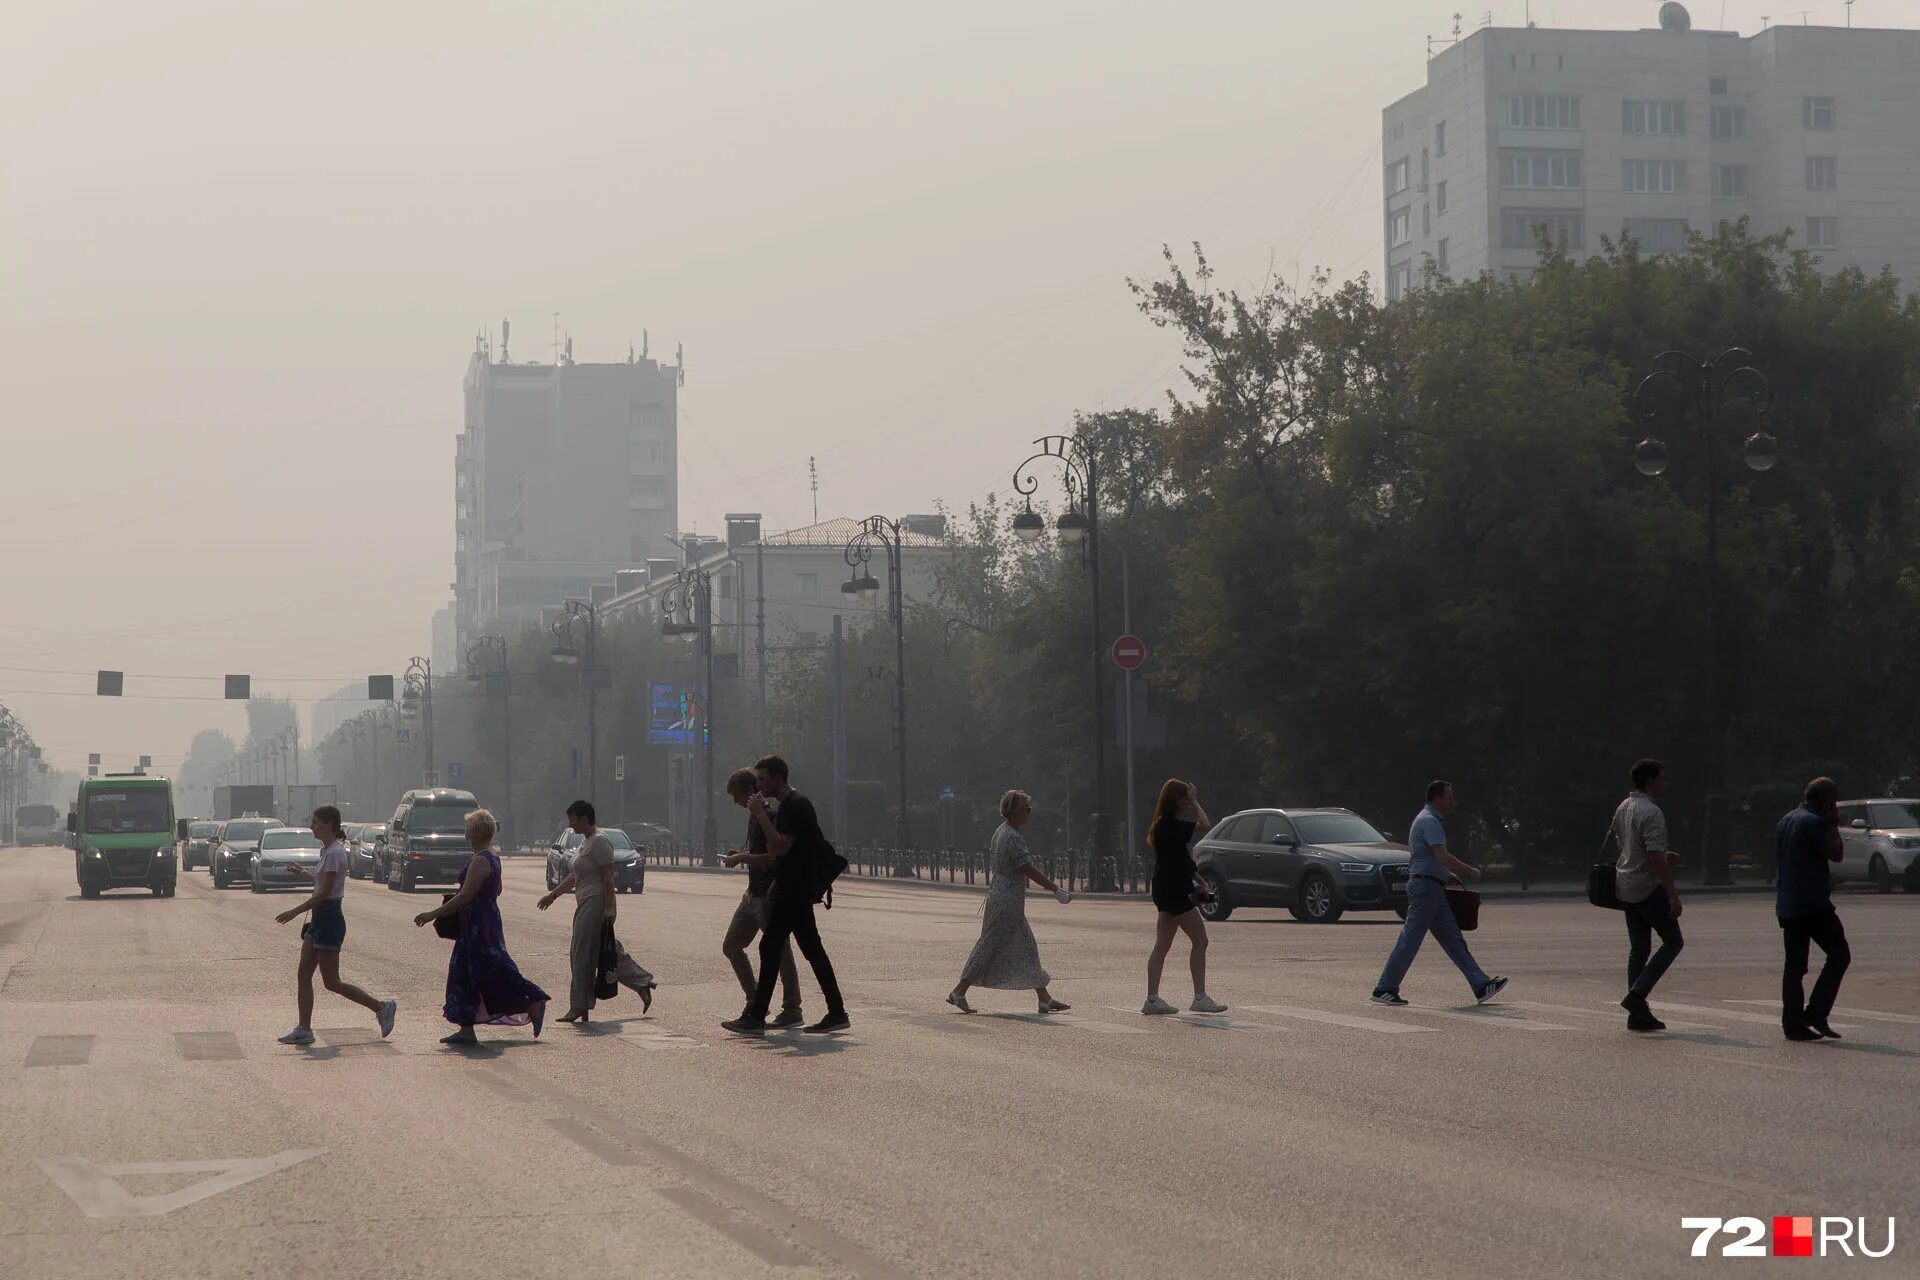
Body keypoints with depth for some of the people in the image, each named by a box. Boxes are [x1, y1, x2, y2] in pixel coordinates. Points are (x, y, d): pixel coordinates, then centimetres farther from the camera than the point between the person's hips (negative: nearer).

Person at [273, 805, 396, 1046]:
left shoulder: (334, 852, -18)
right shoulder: (327, 850, 13)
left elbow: (324, 892, -22)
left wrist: (295, 912, -20)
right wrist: (306, 873, 31)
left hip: (329, 919, -10)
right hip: (320, 918, 10)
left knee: (332, 982, -4)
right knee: (304, 974, 6)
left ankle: (382, 1007, 6)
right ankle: (303, 1029, 6)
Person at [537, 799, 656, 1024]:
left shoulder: (599, 842, -13)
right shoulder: (586, 841, 18)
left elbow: (608, 878, -19)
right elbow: (574, 877, 26)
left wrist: (608, 907, -23)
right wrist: (553, 895, 26)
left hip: (596, 905, -10)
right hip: (587, 905, 10)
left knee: (583, 955, -5)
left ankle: (579, 1006, 0)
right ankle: (643, 985, 14)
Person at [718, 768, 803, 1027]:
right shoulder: (755, 815, 14)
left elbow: (774, 857, -24)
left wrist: (743, 858, -19)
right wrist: (742, 855, 8)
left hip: (769, 895, -11)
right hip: (754, 894, 11)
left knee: (779, 952, -4)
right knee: (731, 945, 13)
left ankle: (792, 1011, 3)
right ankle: (755, 1002, 18)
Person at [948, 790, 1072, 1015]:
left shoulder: (1001, 832, 11)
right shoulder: (1013, 838, -19)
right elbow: (1029, 870, -21)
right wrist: (1057, 890, -15)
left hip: (999, 896, 10)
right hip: (1008, 901, -10)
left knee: (1027, 948, 10)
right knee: (990, 948, -3)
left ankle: (1044, 999, 12)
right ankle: (959, 993, 3)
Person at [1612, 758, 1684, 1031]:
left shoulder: (1622, 808, 11)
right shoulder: (1651, 813, -18)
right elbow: (1655, 858, -24)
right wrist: (1673, 894, -22)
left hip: (1626, 886, 9)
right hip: (1649, 887, -9)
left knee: (1638, 948, 10)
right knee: (1673, 942, 2)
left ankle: (1638, 1013, 9)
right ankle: (1637, 995, -8)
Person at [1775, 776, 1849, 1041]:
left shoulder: (1786, 821, 16)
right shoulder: (1814, 822, -12)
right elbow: (1835, 854, -14)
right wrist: (1833, 825, -3)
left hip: (1786, 905, 9)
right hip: (1813, 904, -9)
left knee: (1794, 965, 7)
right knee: (1839, 955, 1)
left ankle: (1793, 1024, 3)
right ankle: (1816, 1014, -6)